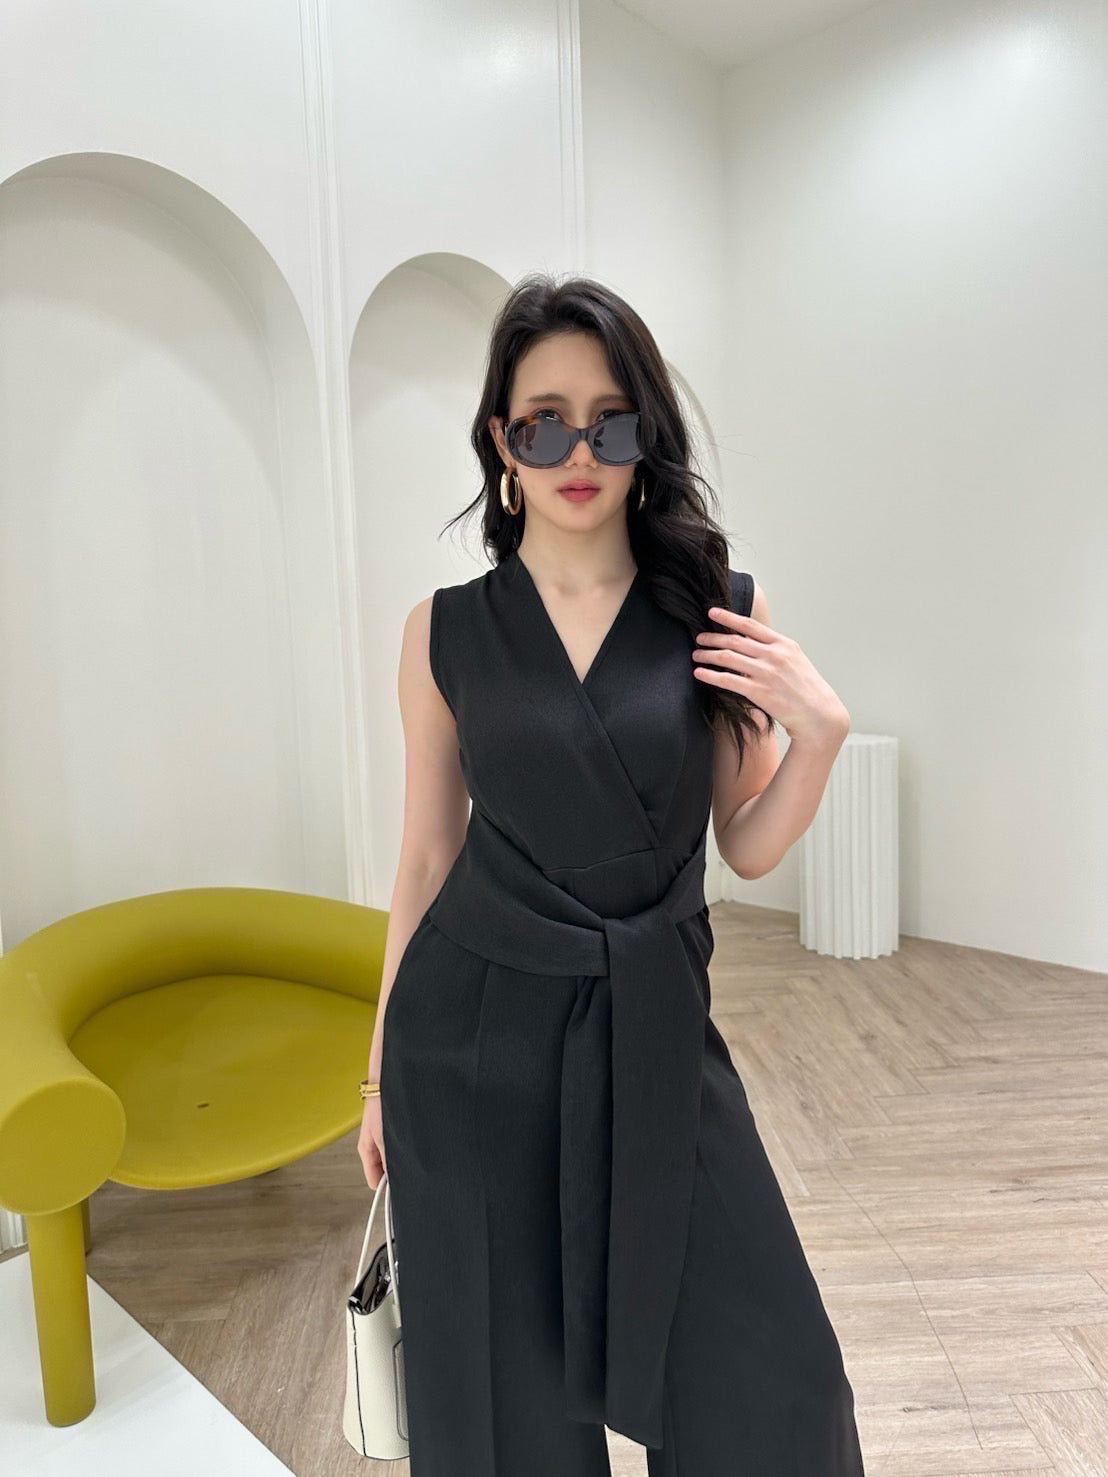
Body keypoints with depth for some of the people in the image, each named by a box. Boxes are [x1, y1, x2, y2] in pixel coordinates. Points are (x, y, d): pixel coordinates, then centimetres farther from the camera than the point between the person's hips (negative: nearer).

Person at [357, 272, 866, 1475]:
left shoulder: (723, 610, -2)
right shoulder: (446, 631, -2)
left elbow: (746, 848, 3)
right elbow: (427, 860, 5)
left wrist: (819, 732, -15)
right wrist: (382, 1068, 10)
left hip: (653, 1028, 1)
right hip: (476, 1035, 0)